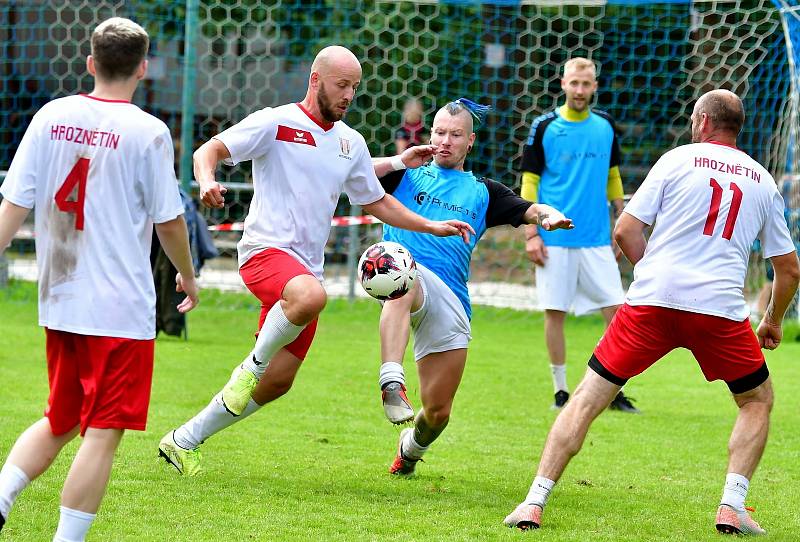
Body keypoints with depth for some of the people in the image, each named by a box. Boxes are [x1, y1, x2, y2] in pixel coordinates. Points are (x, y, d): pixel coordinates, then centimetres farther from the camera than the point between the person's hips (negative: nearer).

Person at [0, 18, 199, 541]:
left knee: (59, 423, 20)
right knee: (104, 433, -1)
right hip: (121, 307, -6)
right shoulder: (148, 132, -9)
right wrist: (189, 277, 15)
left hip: (59, 301, 6)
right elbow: (168, 222, -2)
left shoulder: (52, 116, 2)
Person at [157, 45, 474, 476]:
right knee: (311, 296, -41)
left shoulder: (351, 143, 15)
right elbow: (209, 150, -9)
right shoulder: (275, 123, -5)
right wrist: (207, 181, -31)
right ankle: (253, 365, -15)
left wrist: (431, 227, 19)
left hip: (306, 267, 7)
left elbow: (376, 202, 27)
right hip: (266, 250, -7)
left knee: (278, 382, 5)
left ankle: (185, 441, 21)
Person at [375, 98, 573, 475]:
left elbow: (529, 210, 8)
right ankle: (392, 382, -54)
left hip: (451, 301, 2)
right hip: (404, 272, -2)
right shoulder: (406, 175, 18)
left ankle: (411, 447, 35)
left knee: (438, 411, 1)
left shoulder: (483, 192, 22)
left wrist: (550, 216, -14)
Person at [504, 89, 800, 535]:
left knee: (588, 399, 8)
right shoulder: (764, 182, 15)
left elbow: (625, 231, 5)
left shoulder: (678, 160, 9)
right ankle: (732, 507, 8)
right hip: (721, 309, 1)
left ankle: (535, 503, 0)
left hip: (653, 299, -1)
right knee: (758, 401, 23)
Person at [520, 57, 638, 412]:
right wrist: (531, 233, -6)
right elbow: (529, 182, 0)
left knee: (616, 309, -4)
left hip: (597, 240, 3)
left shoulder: (605, 126, 8)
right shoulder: (544, 127, -2)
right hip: (554, 239, -3)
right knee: (554, 312, -1)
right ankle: (561, 391, 10)